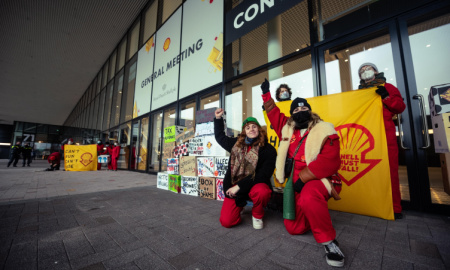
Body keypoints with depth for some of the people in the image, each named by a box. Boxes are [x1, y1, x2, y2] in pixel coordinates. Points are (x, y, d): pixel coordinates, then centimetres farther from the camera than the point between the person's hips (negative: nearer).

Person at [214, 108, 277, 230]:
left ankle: (257, 215, -1)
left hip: (255, 185, -2)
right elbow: (220, 137, 22)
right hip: (234, 187, 3)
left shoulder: (268, 150, -10)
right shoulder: (237, 144, 4)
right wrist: (218, 118, 14)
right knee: (226, 222, -10)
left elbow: (263, 175, -17)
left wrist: (239, 186, -20)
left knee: (262, 191, -38)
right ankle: (240, 206, 26)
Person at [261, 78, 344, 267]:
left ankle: (329, 241, -16)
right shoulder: (287, 129, 8)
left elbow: (329, 161, -20)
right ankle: (315, 211, 35)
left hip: (318, 180, -5)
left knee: (309, 197, -40)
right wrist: (266, 93, 20)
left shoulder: (324, 130, -7)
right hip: (296, 184, 6)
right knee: (294, 228, 7)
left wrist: (302, 178, -21)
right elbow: (273, 113, 21)